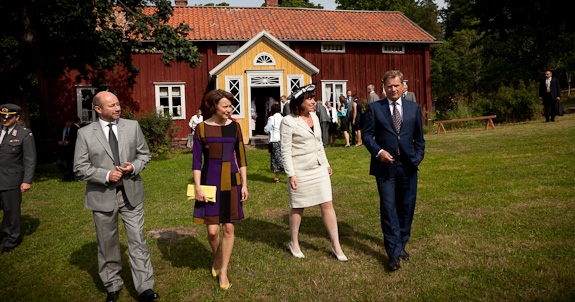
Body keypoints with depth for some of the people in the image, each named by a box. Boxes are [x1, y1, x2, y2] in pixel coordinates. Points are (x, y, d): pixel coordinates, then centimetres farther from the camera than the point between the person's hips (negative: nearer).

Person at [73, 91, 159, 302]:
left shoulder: (132, 126, 3)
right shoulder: (85, 133, -3)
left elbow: (144, 154, 10)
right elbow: (80, 168, -4)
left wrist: (134, 167, -10)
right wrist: (106, 175, -16)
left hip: (131, 193, 1)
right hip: (102, 196, -1)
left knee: (137, 240, 0)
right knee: (107, 243, 11)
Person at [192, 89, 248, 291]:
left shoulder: (234, 126, 3)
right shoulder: (202, 128, -4)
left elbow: (241, 157, 7)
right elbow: (196, 161, -3)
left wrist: (244, 184, 2)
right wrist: (197, 188, -9)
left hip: (231, 183, 2)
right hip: (210, 183, -2)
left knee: (229, 229, 5)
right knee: (212, 231, -2)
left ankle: (223, 271, 22)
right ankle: (217, 257, 32)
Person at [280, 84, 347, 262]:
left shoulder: (314, 117, 10)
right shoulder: (288, 122, -11)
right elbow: (285, 150, -11)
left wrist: (326, 163, 18)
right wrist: (291, 174, -15)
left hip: (319, 168, 6)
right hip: (300, 170, -6)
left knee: (327, 204, 2)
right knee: (298, 208, 8)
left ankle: (336, 245, 12)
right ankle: (294, 243, 28)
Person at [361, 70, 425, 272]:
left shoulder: (414, 108, 11)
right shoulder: (374, 108, 3)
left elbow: (419, 136, 17)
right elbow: (366, 134, 1)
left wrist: (418, 157, 4)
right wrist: (378, 151, -13)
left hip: (408, 166, 3)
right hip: (385, 166, -3)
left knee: (406, 208, 9)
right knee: (388, 208, -4)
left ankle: (401, 245, 28)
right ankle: (393, 253, 4)